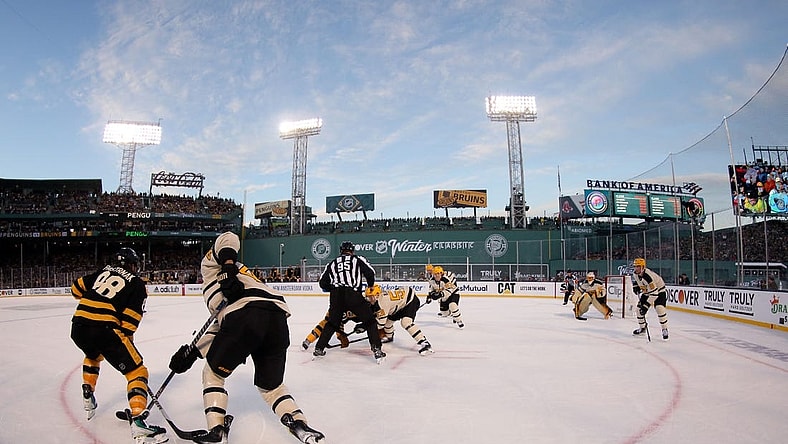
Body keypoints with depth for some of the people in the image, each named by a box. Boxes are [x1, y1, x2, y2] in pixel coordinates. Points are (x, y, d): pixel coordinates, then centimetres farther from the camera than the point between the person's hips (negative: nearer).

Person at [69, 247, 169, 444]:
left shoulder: (103, 271, 23)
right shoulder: (137, 284, 9)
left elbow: (77, 288, 25)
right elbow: (129, 319, 0)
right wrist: (126, 341, 13)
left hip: (78, 327, 7)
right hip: (104, 329, -6)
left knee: (93, 355, 41)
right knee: (137, 371, -2)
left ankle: (88, 399, 41)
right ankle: (138, 421, -19)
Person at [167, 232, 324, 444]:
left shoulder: (209, 265, 26)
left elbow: (228, 238, 5)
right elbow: (220, 327, 38)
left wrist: (227, 268, -6)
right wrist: (192, 352, 36)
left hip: (246, 318, -7)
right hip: (278, 319, 7)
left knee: (213, 373, 18)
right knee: (272, 385, 21)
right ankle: (299, 424, 2)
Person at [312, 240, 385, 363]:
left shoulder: (332, 264, 22)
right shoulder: (358, 259, 14)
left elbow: (323, 283, 17)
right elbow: (370, 272, 1)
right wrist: (370, 285, 20)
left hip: (336, 297, 3)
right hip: (353, 295, -3)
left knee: (332, 323, 23)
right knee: (370, 322, 8)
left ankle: (319, 349, 23)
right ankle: (377, 350, -3)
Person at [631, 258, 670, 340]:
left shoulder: (648, 276, -38)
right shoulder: (635, 274, -14)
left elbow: (654, 294, -38)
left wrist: (646, 305, -39)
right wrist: (636, 286, -1)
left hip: (659, 291, -8)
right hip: (647, 292, 8)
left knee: (660, 309, -26)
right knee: (639, 308, 1)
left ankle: (664, 330, -10)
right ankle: (642, 328, 19)